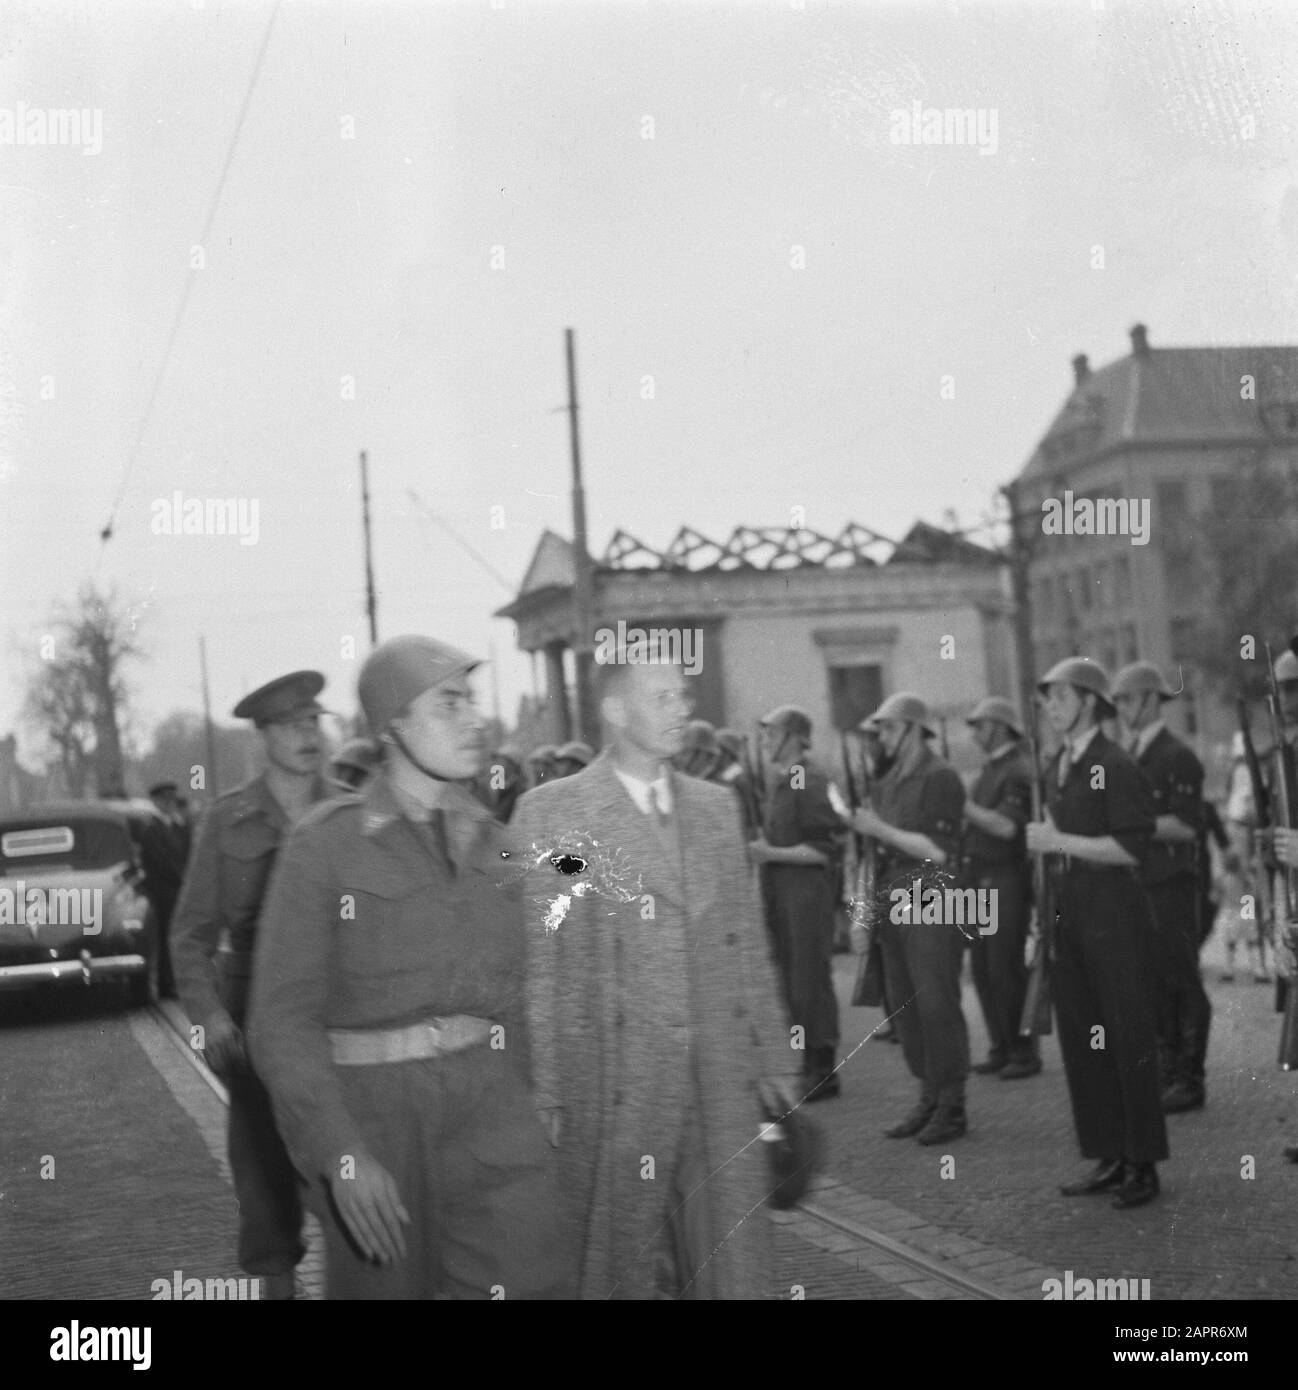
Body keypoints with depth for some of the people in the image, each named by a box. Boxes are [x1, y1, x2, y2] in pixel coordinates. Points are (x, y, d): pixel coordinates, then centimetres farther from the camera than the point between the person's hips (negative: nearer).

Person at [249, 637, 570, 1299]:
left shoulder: (486, 839, 8)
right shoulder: (325, 846, -8)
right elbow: (283, 1019, -11)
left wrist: (518, 1108, 21)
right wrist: (342, 1156, -21)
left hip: (485, 1108, 3)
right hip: (369, 1118, -3)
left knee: (530, 1283, -10)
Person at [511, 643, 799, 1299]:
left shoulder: (716, 806, 13)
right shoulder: (549, 814, -4)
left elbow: (747, 943, 16)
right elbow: (533, 965, -5)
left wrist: (774, 1058, 12)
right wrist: (540, 1093, -8)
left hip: (723, 1083, 4)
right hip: (614, 1091, -4)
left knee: (737, 1269, 4)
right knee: (618, 1272, 5)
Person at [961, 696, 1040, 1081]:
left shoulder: (1020, 771, -11)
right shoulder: (988, 771, 17)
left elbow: (1007, 826, -22)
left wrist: (965, 806, -19)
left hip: (1007, 880, -9)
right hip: (981, 878, 9)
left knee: (1006, 969, -7)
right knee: (984, 970, 9)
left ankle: (1024, 1053, 1)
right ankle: (1001, 1048, 16)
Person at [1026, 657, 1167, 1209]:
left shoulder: (1116, 766, -11)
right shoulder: (1057, 768, 13)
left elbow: (1131, 847, -18)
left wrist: (1061, 842, -18)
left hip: (1113, 917, -8)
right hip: (1068, 917, 8)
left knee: (1130, 1040, -2)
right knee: (1080, 1042, 10)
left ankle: (1143, 1166, 5)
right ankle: (1109, 1159, 18)